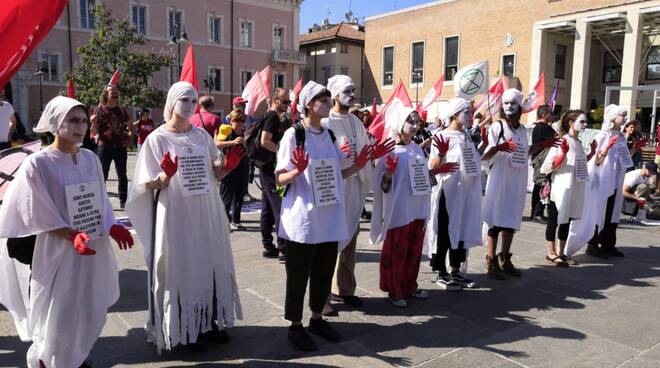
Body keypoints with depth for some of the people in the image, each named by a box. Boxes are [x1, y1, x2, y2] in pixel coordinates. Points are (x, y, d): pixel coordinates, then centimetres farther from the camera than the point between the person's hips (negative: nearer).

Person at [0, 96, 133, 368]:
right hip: (59, 252, -5)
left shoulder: (91, 159, 2)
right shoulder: (37, 163, -14)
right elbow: (42, 216, -12)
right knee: (59, 317, 7)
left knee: (91, 313, 14)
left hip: (95, 249, 5)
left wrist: (112, 227, -8)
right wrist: (73, 236, -24)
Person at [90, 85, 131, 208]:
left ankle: (123, 200, 18)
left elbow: (129, 126, 24)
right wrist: (94, 123, -22)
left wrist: (129, 138, 6)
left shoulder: (121, 111, 8)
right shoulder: (100, 110, -3)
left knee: (122, 175, 9)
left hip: (120, 147, 4)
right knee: (102, 175, 0)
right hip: (104, 147, -3)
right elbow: (94, 133, -3)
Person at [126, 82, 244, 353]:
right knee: (182, 269, 4)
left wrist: (227, 166, -7)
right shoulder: (157, 139, -5)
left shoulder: (202, 136, 9)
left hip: (207, 213, 5)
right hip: (176, 215, -5)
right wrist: (166, 175, -25)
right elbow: (151, 186, -5)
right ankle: (185, 330, 20)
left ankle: (211, 322, 28)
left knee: (211, 265, 11)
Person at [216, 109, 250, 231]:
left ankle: (235, 221, 22)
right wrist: (233, 142, -32)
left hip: (242, 168, 7)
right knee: (226, 196, -1)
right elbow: (217, 144, -23)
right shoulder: (227, 131, -7)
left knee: (239, 195, 12)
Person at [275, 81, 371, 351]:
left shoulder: (329, 135, 10)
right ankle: (295, 325, 21)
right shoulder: (293, 134, -9)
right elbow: (280, 179, -10)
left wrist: (357, 166, 1)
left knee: (324, 271, 14)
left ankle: (317, 318, 32)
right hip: (302, 217, -6)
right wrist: (298, 170, -30)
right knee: (299, 274, 5)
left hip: (330, 217, 6)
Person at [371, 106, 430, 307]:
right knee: (396, 251, 3)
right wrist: (389, 172, -29)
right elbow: (383, 184, -11)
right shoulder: (389, 150, -10)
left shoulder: (417, 149, 10)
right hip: (399, 209, -7)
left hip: (417, 208, 7)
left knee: (414, 250, 15)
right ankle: (394, 291, 16)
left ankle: (410, 286, 29)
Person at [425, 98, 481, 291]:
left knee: (462, 231, 14)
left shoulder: (467, 136, 13)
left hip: (466, 193, 8)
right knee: (445, 233, 1)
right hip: (448, 192, -8)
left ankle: (456, 271, 26)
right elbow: (432, 167, -20)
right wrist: (441, 154, -35)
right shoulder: (442, 137, -11)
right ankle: (441, 274, 12)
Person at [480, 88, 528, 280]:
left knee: (512, 220, 11)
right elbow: (483, 156, -13)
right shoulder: (496, 127, -6)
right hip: (499, 180, -6)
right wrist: (497, 147, -30)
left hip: (518, 181, 6)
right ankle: (491, 262, 4)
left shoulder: (522, 129, 13)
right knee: (496, 220, -3)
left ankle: (505, 260, 22)